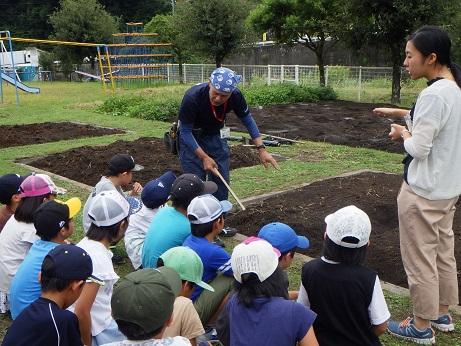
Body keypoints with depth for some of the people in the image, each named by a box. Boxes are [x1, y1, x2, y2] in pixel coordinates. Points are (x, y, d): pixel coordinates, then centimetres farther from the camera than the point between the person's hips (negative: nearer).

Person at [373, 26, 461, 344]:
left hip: (423, 193, -10)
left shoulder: (434, 94, -24)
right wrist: (398, 113, 22)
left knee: (420, 259, 4)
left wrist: (403, 134, -4)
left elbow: (418, 147, -24)